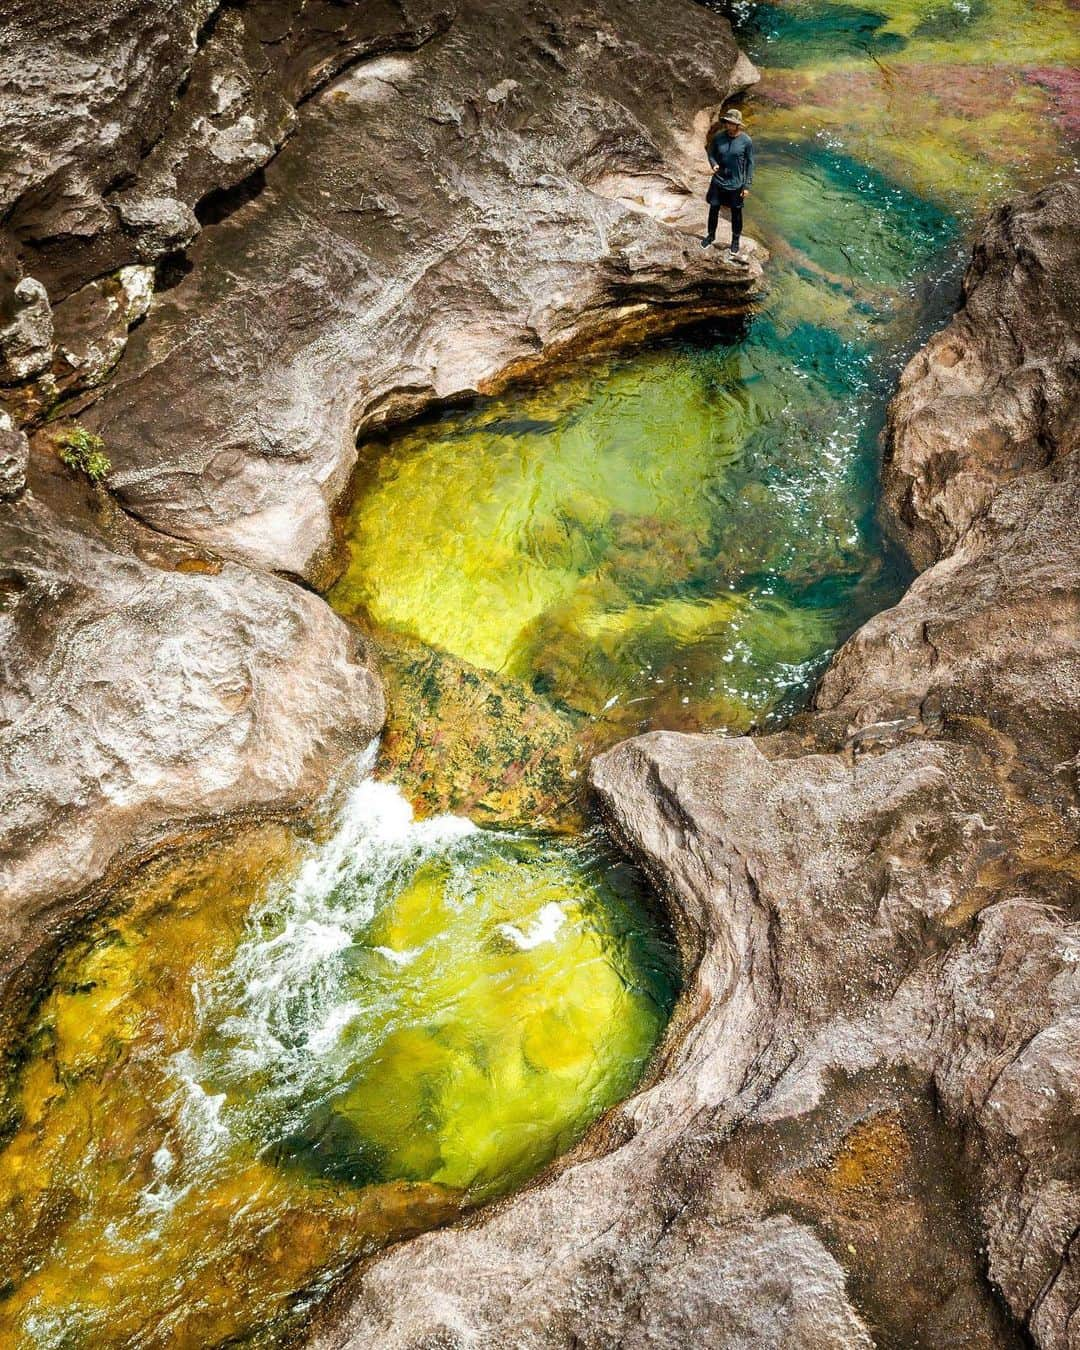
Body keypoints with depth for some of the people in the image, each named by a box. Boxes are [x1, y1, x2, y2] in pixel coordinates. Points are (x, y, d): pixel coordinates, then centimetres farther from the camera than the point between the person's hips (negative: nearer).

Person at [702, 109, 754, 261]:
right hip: (718, 181, 2)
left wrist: (747, 185, -8)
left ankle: (735, 241, 30)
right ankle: (711, 235, 37)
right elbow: (711, 153, 7)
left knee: (736, 213, 11)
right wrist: (714, 164, -16)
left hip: (736, 184, -2)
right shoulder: (718, 137, -8)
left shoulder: (746, 141, -13)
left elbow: (750, 164, -6)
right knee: (713, 209, 13)